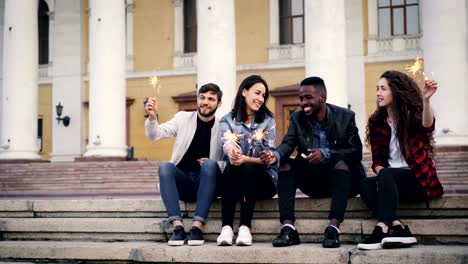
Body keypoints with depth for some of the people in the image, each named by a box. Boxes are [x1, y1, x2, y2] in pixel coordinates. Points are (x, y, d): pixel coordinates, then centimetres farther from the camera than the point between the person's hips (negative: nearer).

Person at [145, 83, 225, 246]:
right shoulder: (183, 118, 8)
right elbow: (155, 135, -4)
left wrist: (214, 165, -22)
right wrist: (152, 117, -24)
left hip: (206, 184, -1)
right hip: (181, 181, 1)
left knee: (210, 164, -31)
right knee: (165, 166, -28)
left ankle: (197, 226, -35)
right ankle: (177, 226, -36)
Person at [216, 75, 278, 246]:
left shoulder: (267, 121, 5)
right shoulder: (227, 120, 6)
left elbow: (269, 157, -6)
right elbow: (227, 144, -16)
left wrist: (245, 159, -25)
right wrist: (231, 152, -42)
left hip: (262, 178, 0)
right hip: (235, 179, 0)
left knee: (249, 168, -32)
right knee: (231, 167, -32)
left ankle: (245, 227, -38)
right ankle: (226, 227, -39)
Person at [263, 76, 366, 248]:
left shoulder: (346, 116, -3)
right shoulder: (297, 118, 5)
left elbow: (356, 152, -13)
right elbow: (288, 144, -12)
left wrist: (326, 154, -29)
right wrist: (276, 155, -37)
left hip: (340, 177, -3)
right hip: (311, 180, 3)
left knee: (342, 162, -33)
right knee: (285, 164, -21)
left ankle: (333, 228, -43)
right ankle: (288, 228, -32)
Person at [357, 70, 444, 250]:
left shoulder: (412, 114, -4)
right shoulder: (376, 121, 8)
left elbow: (427, 126, -29)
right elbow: (377, 160, 8)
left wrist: (426, 100, -47)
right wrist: (381, 172, -15)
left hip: (418, 180, -4)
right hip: (390, 182, 5)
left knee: (386, 175, -33)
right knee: (365, 184, -26)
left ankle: (382, 229, -42)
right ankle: (398, 228, -39)